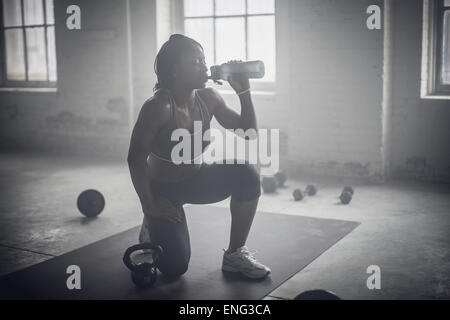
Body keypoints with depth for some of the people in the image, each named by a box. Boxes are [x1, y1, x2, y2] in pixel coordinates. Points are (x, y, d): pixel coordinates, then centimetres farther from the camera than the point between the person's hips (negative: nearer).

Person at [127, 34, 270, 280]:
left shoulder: (208, 98, -9)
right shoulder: (158, 107, -27)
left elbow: (248, 133, -6)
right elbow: (135, 159, -23)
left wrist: (244, 92, -17)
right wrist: (149, 205, -19)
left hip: (197, 180, 5)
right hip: (163, 189, -5)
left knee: (247, 175, -22)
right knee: (175, 267, -12)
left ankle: (235, 254, -6)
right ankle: (151, 228, 24)